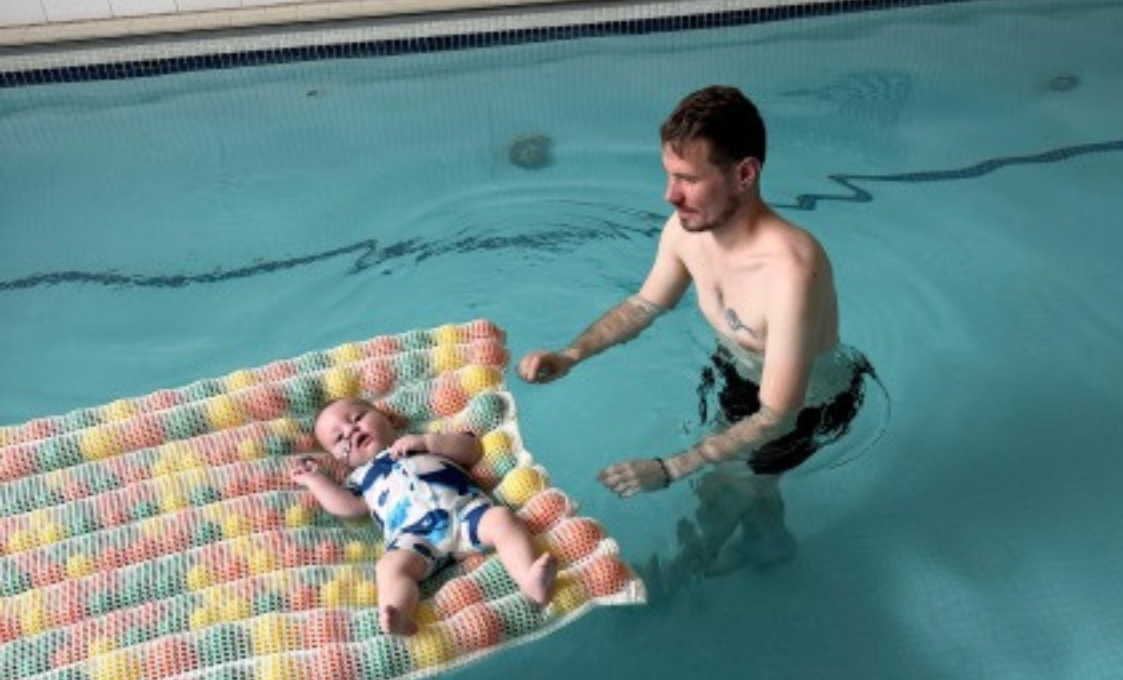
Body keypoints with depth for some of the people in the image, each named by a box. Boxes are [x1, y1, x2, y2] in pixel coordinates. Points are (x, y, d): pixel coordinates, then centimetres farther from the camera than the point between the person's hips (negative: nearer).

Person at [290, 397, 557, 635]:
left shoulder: (423, 440, 34)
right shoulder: (361, 477, 35)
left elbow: (472, 449, 23)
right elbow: (348, 506, 16)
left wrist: (427, 441, 11)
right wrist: (315, 479, 21)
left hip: (465, 508, 0)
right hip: (414, 534, 0)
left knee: (501, 518, -27)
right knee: (391, 565, -30)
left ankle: (530, 579, -45)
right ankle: (398, 617, -53)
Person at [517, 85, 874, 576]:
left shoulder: (790, 270, -45)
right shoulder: (687, 227, -23)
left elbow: (776, 417, -38)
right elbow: (645, 305, -2)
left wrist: (666, 471, -39)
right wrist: (570, 356, -16)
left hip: (807, 404, -6)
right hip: (742, 374, 6)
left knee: (717, 489, 11)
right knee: (740, 471, 28)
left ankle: (691, 567, 45)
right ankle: (769, 540, 60)